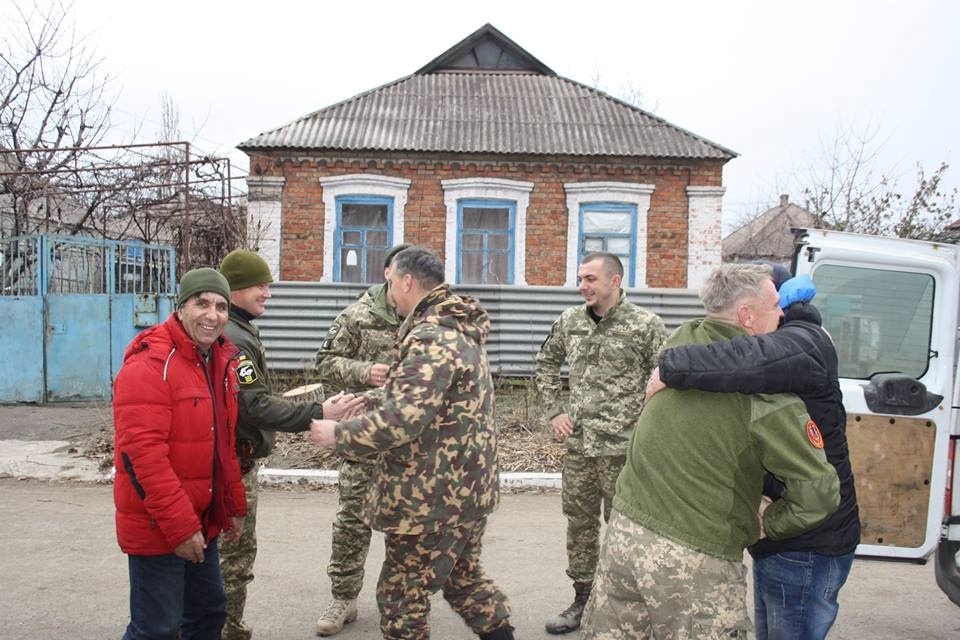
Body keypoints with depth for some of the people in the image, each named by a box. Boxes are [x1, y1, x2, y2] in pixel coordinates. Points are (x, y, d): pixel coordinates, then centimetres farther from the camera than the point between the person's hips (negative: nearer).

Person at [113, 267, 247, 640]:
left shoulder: (220, 361, 8)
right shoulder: (150, 363, -18)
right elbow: (142, 452, -24)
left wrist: (234, 506, 15)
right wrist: (179, 525, -22)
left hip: (203, 522, 8)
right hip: (157, 527, -8)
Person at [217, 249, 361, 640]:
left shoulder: (238, 331, 11)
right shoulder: (232, 338, -22)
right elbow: (255, 406, -27)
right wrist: (318, 414, -29)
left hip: (235, 457, 11)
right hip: (233, 462, -11)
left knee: (232, 549, 20)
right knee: (235, 553, 1)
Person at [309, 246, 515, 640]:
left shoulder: (431, 338, -23)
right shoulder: (456, 327, 10)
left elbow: (401, 421, -30)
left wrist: (338, 435, -17)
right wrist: (361, 400, 11)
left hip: (433, 494, -10)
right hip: (467, 485, 10)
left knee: (401, 595, 8)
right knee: (464, 578, 25)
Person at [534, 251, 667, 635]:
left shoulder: (646, 325, -10)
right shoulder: (569, 321, 4)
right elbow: (546, 364, 17)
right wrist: (554, 411, 9)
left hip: (623, 447, -4)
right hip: (578, 444, 5)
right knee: (579, 523, 15)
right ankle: (582, 599, 32)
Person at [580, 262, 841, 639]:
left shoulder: (681, 340, -1)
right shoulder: (767, 395, -17)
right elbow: (819, 492, -13)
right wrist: (767, 524, 3)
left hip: (625, 531, 6)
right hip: (694, 565, -6)